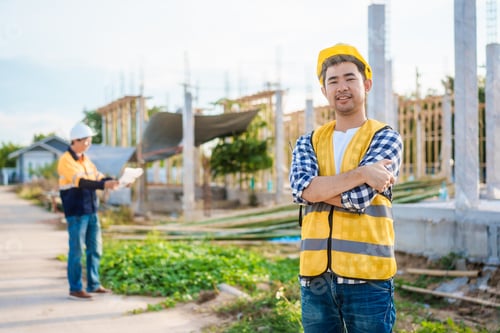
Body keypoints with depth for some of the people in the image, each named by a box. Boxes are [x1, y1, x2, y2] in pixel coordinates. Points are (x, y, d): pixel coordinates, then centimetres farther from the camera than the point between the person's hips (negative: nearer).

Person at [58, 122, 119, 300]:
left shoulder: (85, 159, 14)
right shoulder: (66, 160, -12)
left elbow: (98, 177, 11)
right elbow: (80, 181, -24)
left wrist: (117, 181, -6)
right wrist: (103, 185, -35)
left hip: (91, 211, 8)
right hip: (76, 213, -8)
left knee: (95, 248, 11)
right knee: (76, 250, -3)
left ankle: (93, 284, 20)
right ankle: (75, 289, 4)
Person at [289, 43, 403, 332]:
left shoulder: (386, 138, 0)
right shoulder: (309, 142, 12)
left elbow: (357, 197, -14)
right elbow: (300, 188, -9)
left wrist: (316, 188, -2)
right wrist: (360, 173, -16)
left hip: (367, 277, -4)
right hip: (315, 276, 4)